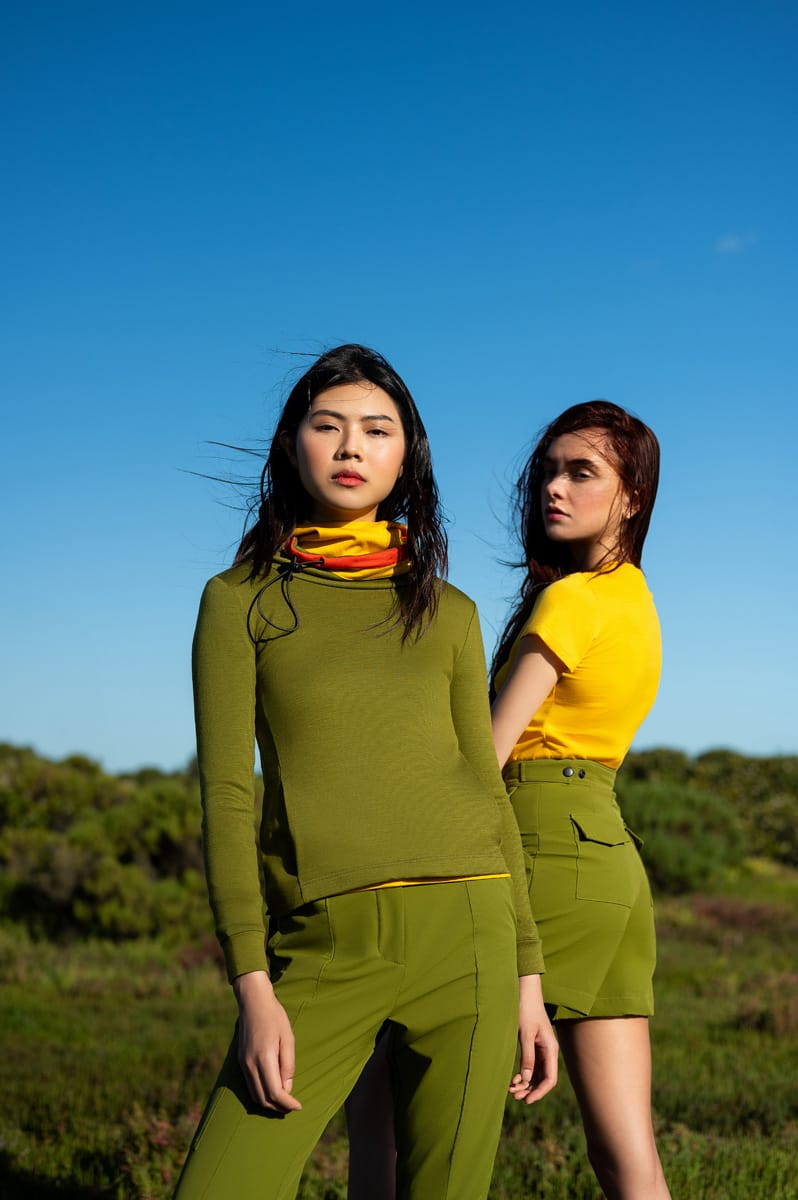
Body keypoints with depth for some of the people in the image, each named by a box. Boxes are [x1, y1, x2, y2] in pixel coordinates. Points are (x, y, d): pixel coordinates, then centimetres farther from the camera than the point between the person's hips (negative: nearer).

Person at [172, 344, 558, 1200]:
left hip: (463, 933, 2)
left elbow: (486, 788, 13)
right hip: (320, 951, -1)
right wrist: (253, 986, -8)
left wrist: (527, 977, 9)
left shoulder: (447, 612, 13)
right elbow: (226, 795, 1)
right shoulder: (241, 599, 7)